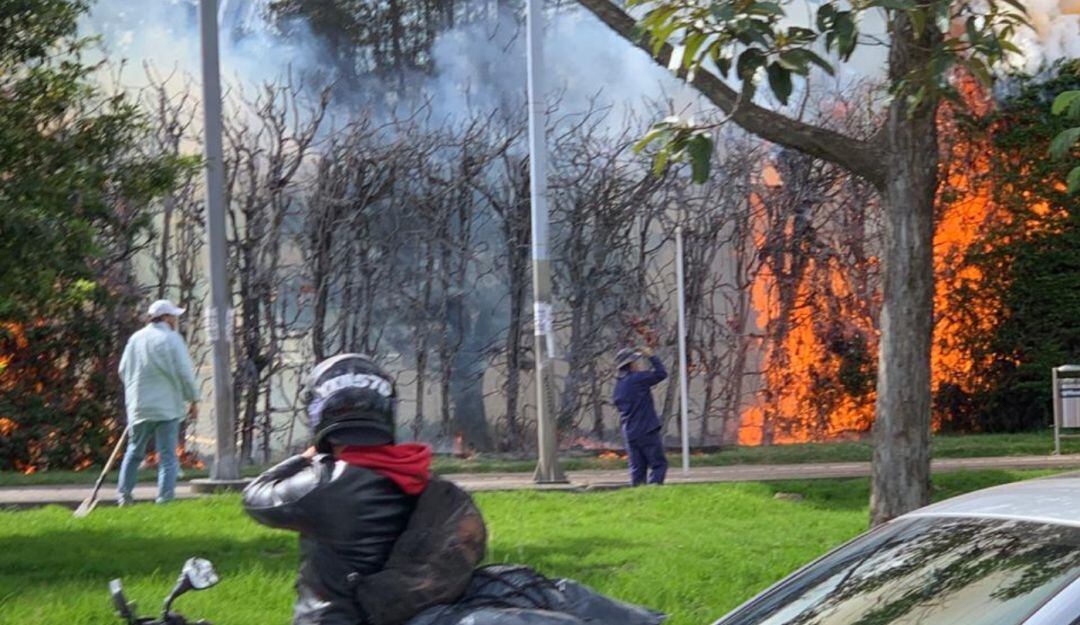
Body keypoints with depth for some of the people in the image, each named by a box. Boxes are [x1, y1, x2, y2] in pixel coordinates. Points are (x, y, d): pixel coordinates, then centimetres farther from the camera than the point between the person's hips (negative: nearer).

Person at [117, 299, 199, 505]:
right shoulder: (172, 339, -8)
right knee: (167, 456, 0)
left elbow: (123, 370, 13)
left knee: (134, 451, 18)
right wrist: (192, 399, 1)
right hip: (167, 407, -5)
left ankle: (123, 494, 17)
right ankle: (165, 498, -4)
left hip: (138, 408, 5)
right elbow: (184, 372, -10)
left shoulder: (135, 339, 7)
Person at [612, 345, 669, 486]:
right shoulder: (637, 379, -11)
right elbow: (661, 374, -6)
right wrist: (651, 357, 6)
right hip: (647, 431, -7)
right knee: (659, 464, -4)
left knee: (637, 468, 9)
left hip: (629, 433, 7)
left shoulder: (619, 384, 12)